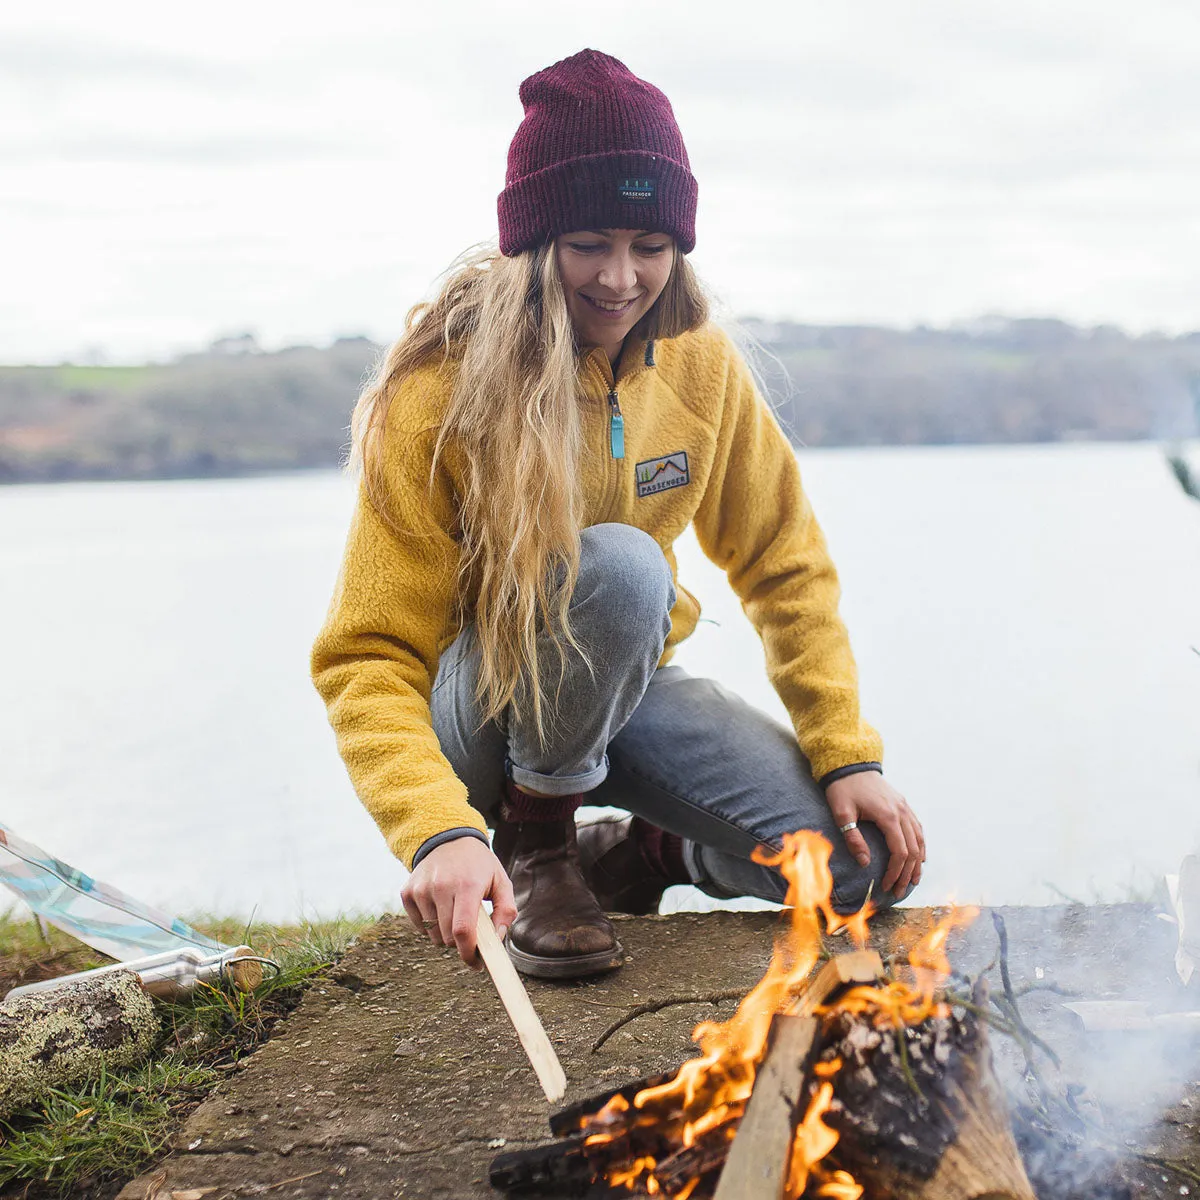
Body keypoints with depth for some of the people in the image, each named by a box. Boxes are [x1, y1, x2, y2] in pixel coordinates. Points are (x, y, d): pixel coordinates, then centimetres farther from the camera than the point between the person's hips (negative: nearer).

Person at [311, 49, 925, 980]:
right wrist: (440, 832, -41)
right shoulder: (441, 393, -20)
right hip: (481, 712, -4)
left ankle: (641, 853, 14)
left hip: (624, 692, 5)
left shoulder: (702, 365, -6)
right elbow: (370, 659, -23)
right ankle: (534, 836, -11)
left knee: (866, 860, -14)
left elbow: (786, 568, 2)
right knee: (618, 566, -36)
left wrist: (849, 757, -9)